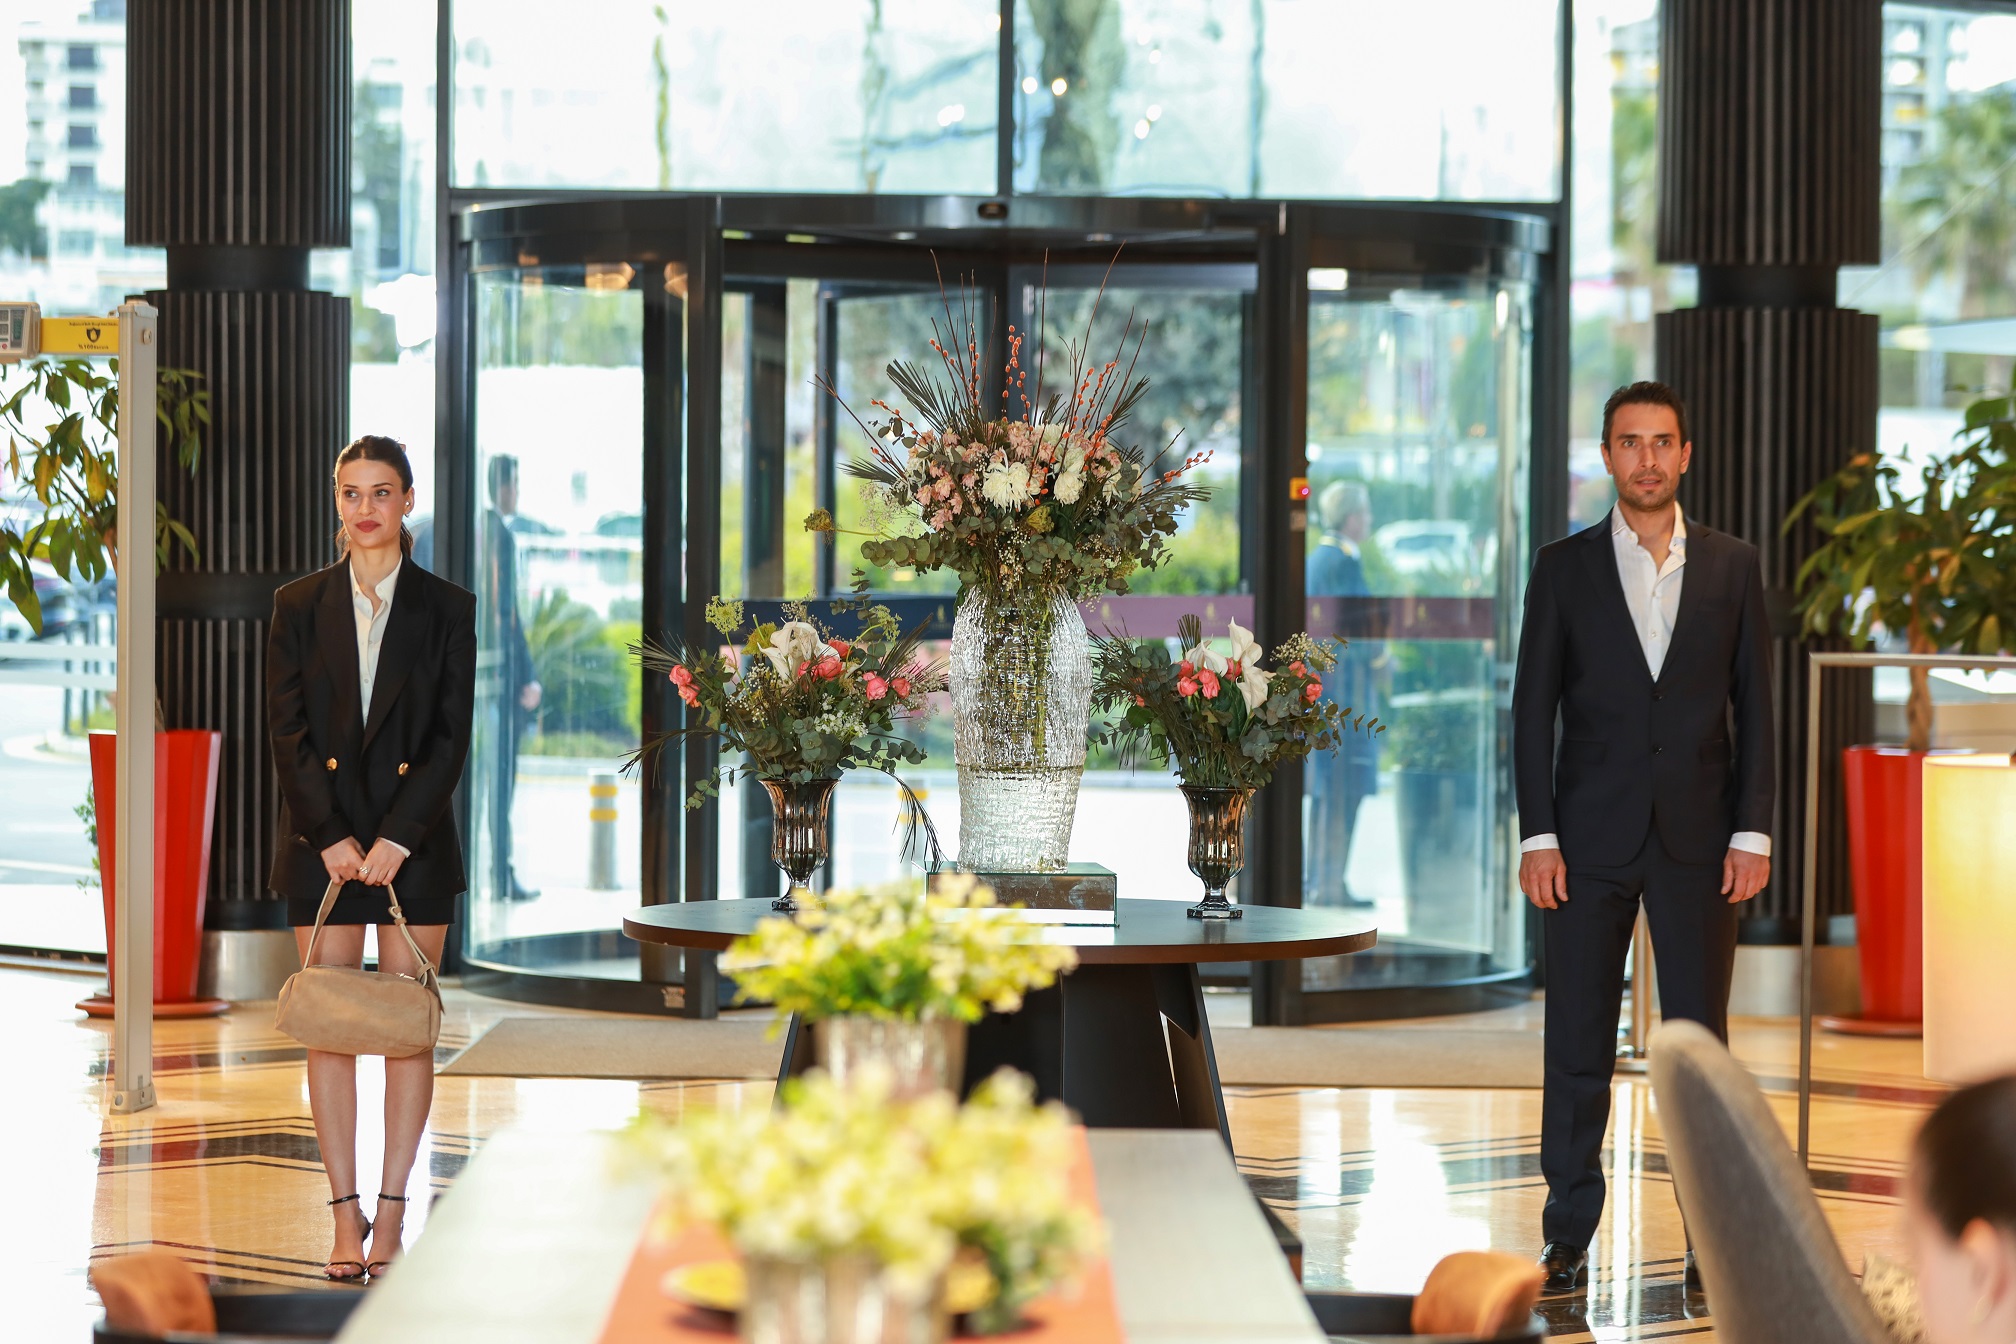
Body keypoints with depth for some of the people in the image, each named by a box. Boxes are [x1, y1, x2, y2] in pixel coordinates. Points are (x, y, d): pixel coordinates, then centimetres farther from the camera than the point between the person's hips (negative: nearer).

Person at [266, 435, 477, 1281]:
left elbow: (452, 736, -2)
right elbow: (287, 733, 0)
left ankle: (392, 1212, 5)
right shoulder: (298, 607, 5)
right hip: (321, 841, 1)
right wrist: (332, 836, -10)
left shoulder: (447, 610, 3)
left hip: (415, 842, 0)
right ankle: (345, 1216, 3)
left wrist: (398, 837, -11)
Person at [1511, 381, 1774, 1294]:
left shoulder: (1733, 567, 5)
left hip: (1697, 841, 0)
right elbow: (1534, 707, 2)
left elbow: (1755, 705, 5)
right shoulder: (1564, 568, 3)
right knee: (1577, 1048, 3)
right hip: (1590, 841, 0)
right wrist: (1538, 836, -6)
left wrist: (1752, 832, -3)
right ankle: (1568, 1240, 9)